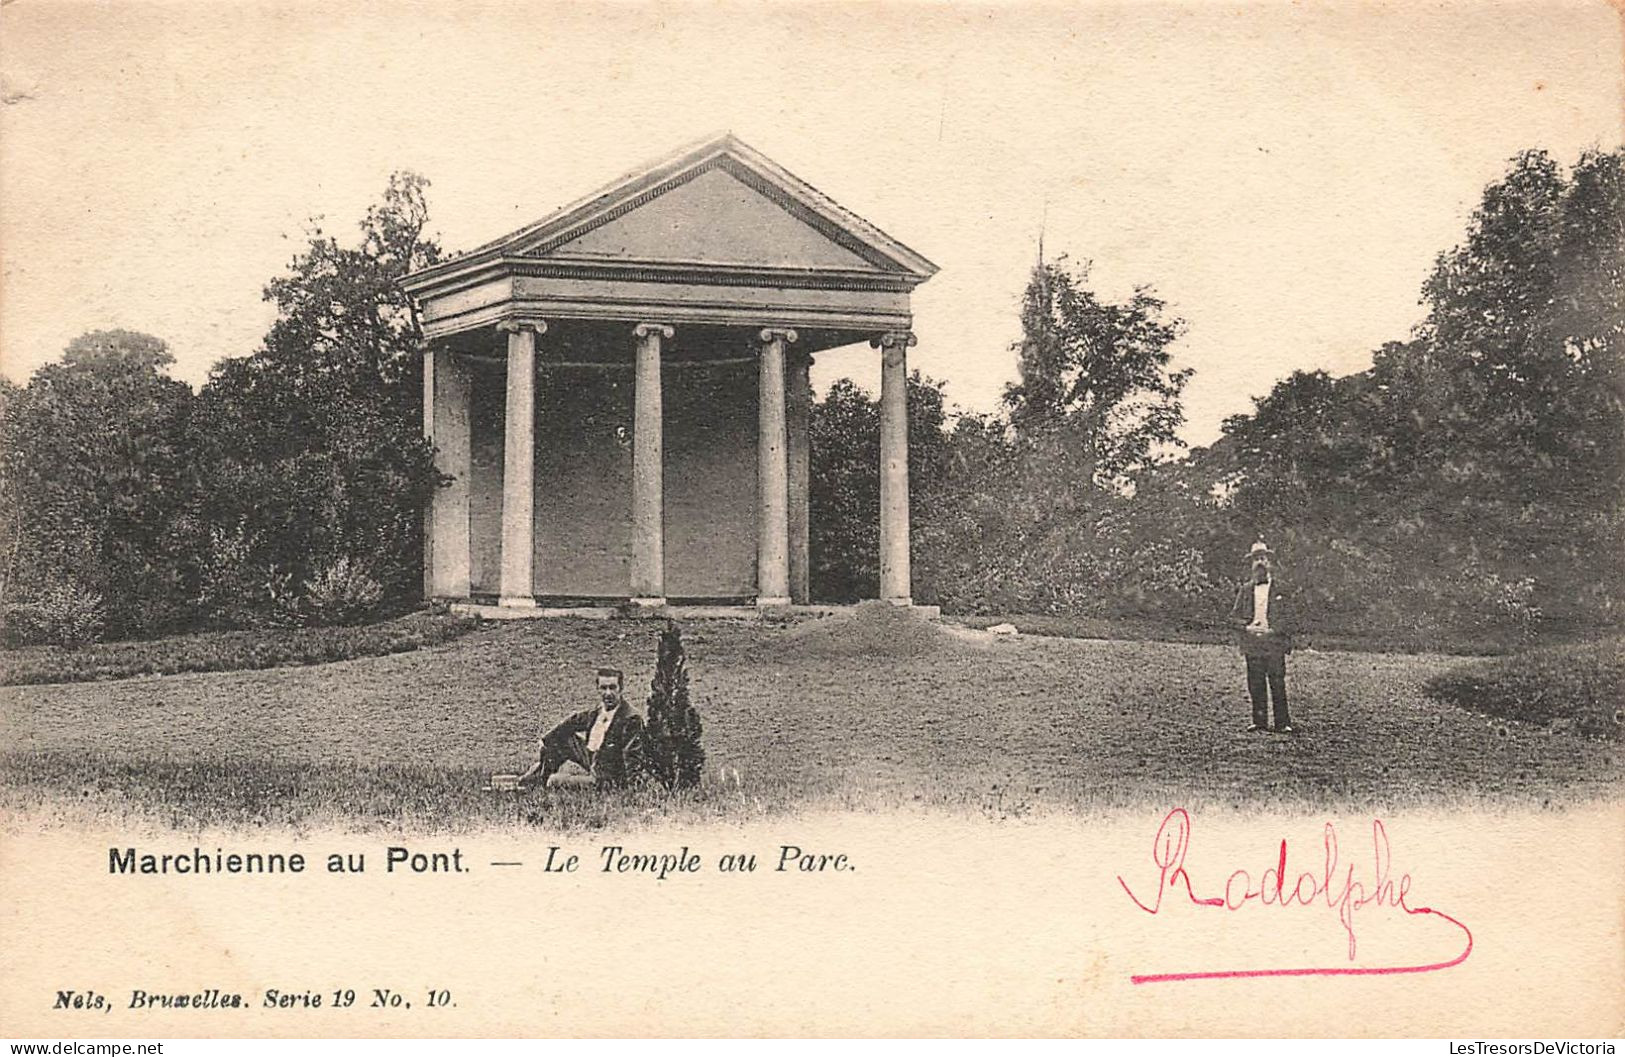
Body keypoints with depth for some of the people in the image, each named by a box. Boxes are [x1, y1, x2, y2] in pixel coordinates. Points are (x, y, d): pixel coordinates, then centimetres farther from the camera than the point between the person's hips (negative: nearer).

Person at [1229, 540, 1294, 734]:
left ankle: (1282, 723, 0)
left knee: (1277, 685, -4)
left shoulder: (1279, 588, 4)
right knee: (1255, 685, 5)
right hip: (1252, 643, 3)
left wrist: (1287, 640, -7)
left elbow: (1287, 615, 3)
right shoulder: (1245, 589, 11)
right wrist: (1246, 626, -7)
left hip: (1275, 643, -3)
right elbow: (1234, 616, 11)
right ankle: (1259, 721, 12)